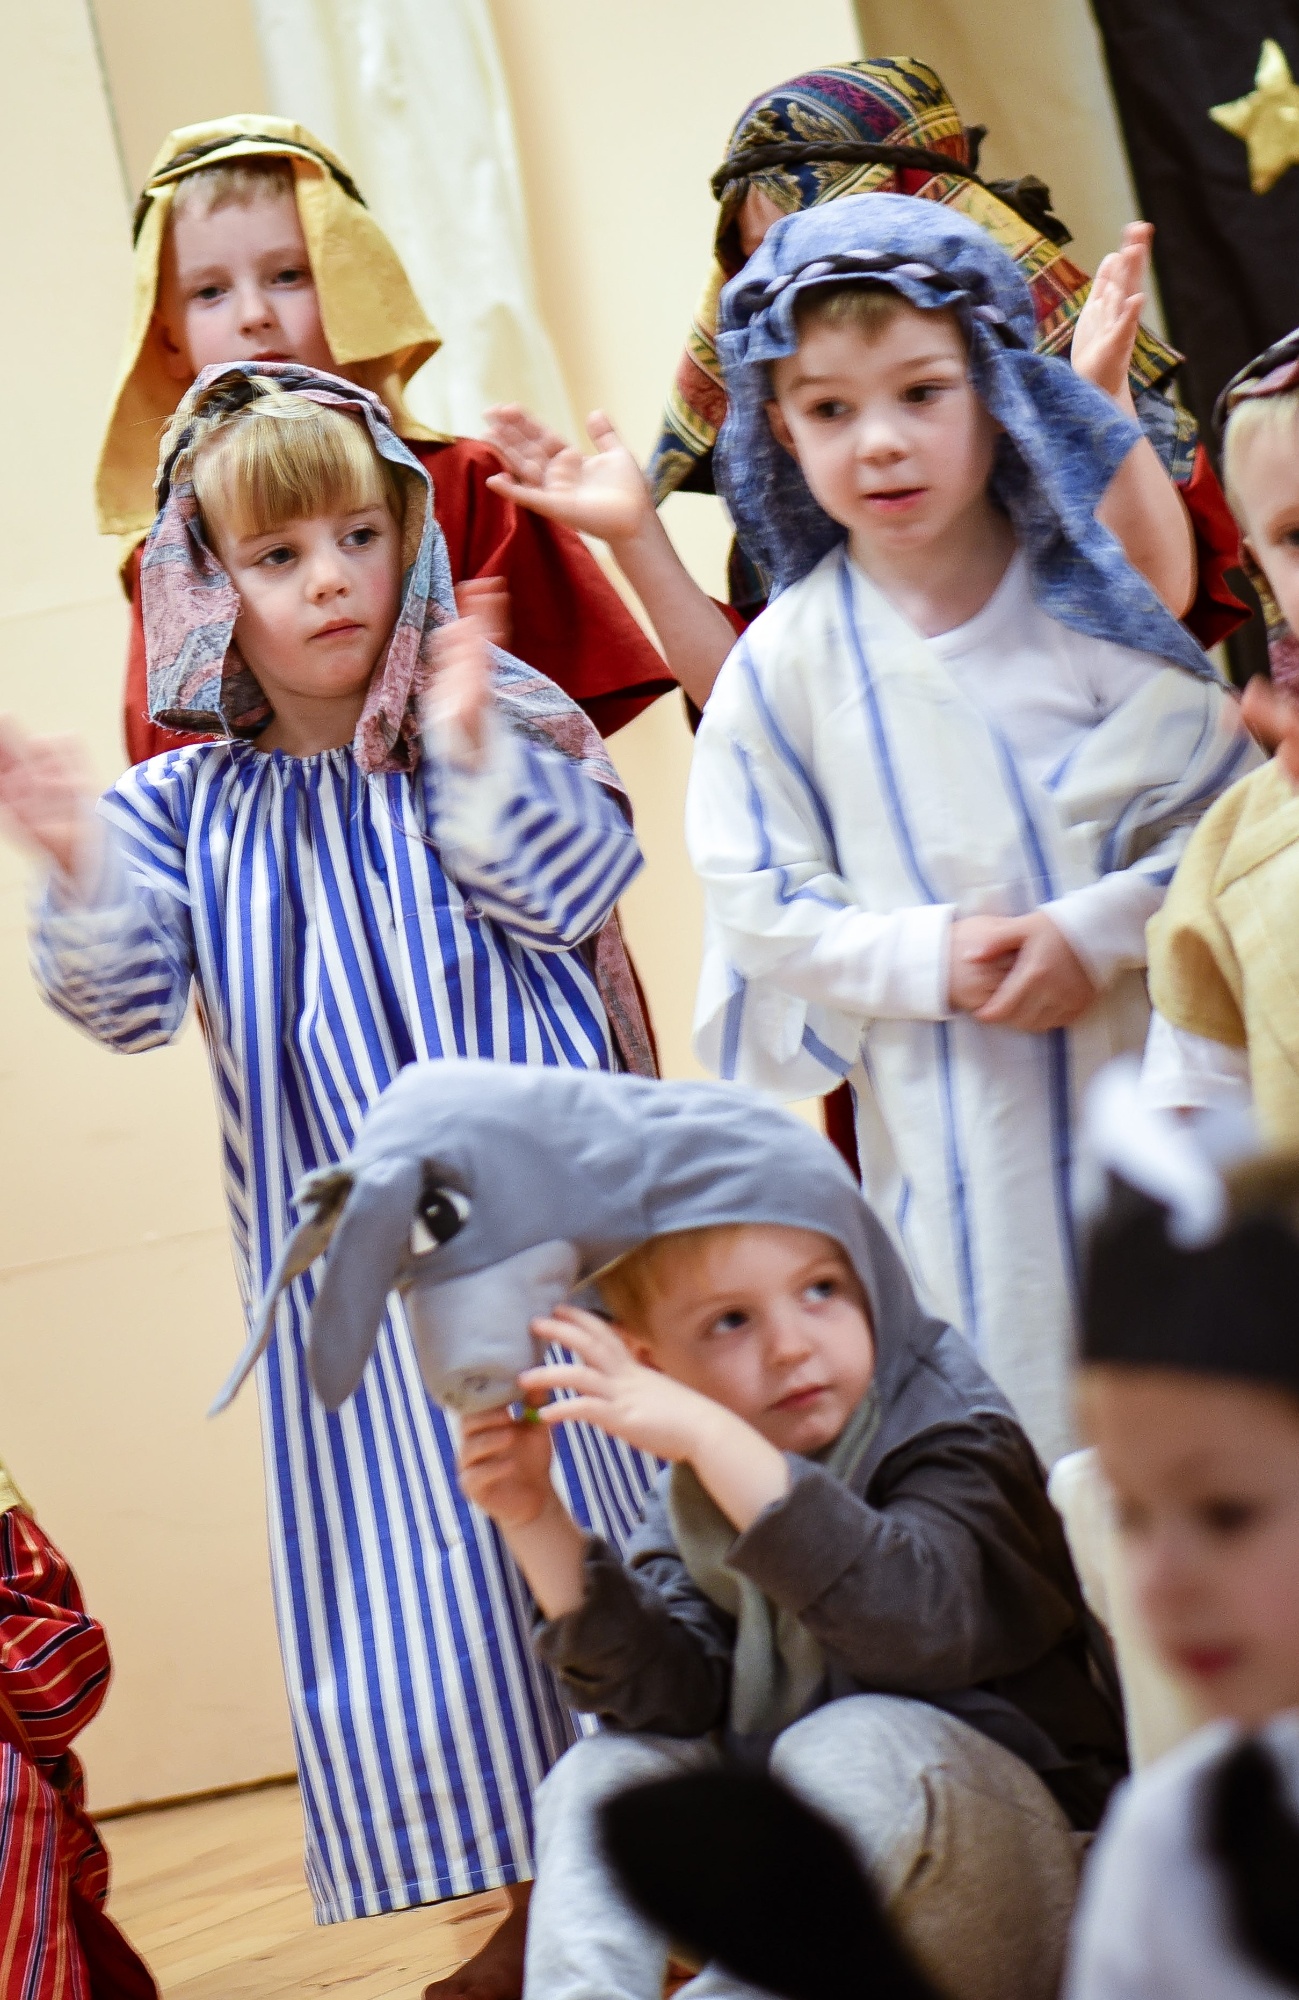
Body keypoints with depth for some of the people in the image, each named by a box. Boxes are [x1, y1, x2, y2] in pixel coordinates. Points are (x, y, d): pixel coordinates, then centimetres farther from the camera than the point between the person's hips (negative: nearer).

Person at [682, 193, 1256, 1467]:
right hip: (955, 1121, 0)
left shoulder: (1100, 595, -2)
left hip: (1155, 1066, 1)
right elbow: (760, 907, -1)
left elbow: (1228, 807, -2)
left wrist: (1100, 928, -16)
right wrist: (930, 960, -14)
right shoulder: (784, 666, -3)